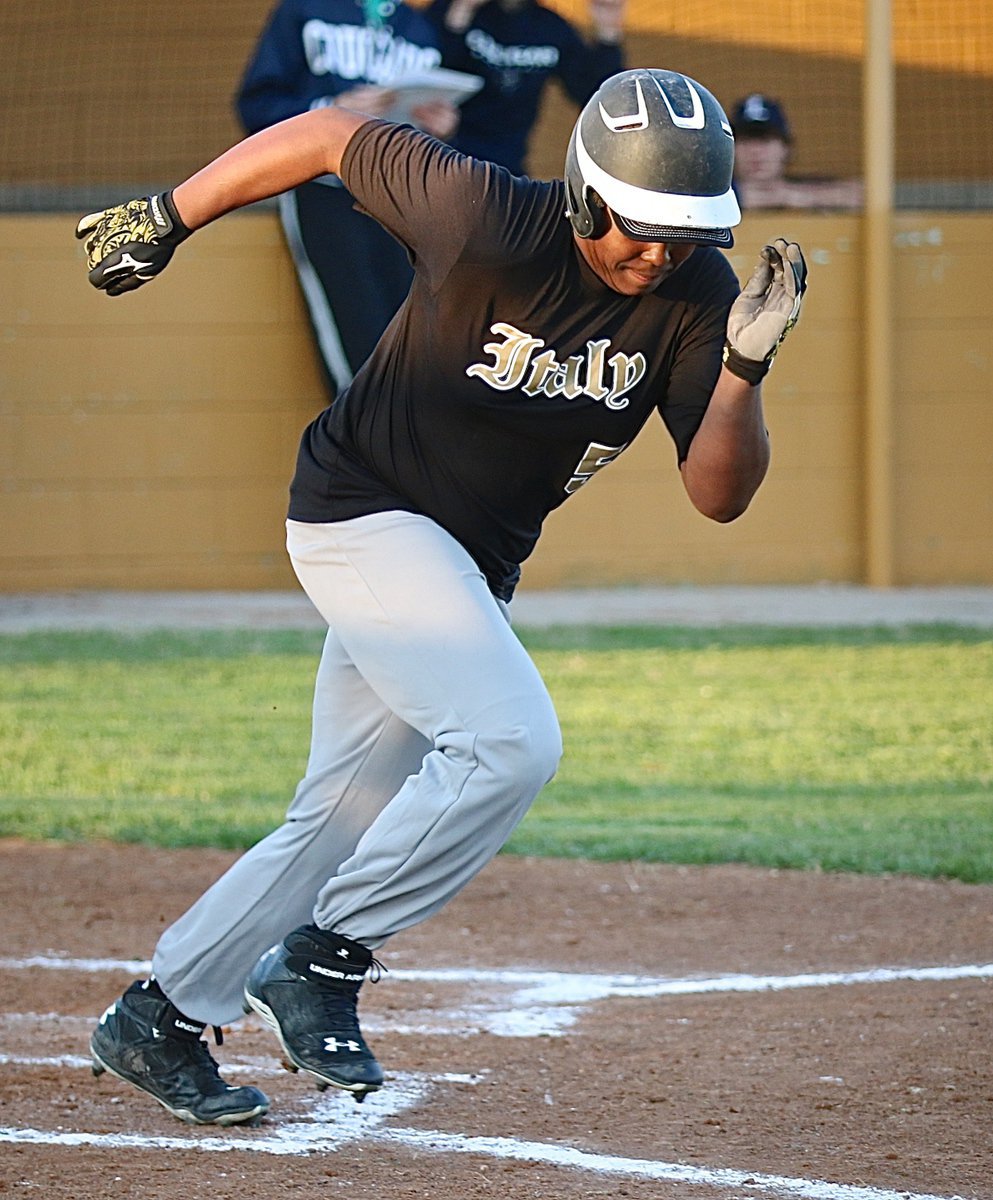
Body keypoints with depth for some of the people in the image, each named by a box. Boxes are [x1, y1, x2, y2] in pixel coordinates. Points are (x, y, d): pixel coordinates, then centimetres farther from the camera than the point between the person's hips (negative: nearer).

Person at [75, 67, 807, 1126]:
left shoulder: (695, 295, -11)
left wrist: (743, 367, -30)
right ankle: (325, 957, -10)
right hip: (364, 512, -7)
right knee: (511, 743, -24)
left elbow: (718, 495, -13)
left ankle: (159, 1019, 22)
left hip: (472, 566, 7)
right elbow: (327, 134, -11)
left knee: (347, 817, 10)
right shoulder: (487, 219, -25)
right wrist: (166, 218, -5)